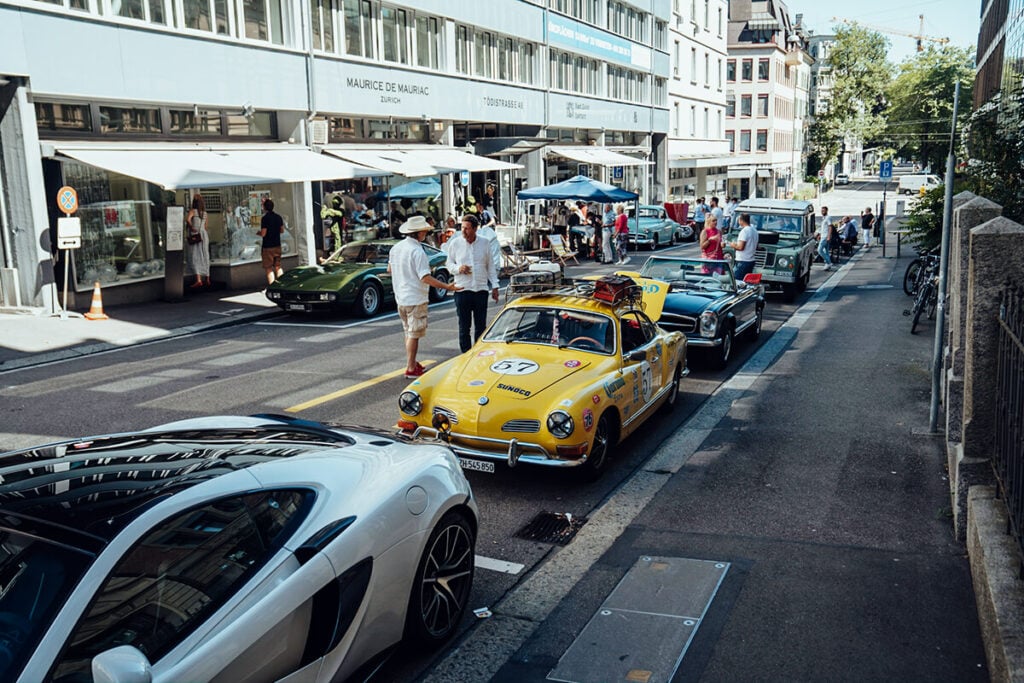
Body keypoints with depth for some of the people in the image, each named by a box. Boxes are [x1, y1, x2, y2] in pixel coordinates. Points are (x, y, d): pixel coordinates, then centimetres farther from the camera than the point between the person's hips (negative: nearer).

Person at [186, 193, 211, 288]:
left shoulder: (192, 210, -8)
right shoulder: (205, 213, 9)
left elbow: (187, 219, -26)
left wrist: (192, 227, -14)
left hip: (194, 235, -5)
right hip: (204, 235, 5)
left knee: (195, 257, -8)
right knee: (204, 257, 12)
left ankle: (198, 280, -20)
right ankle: (207, 280, 16)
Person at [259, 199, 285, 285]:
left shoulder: (265, 218, -16)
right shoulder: (278, 217, 3)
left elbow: (263, 234, -17)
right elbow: (282, 230, 13)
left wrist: (259, 233, 4)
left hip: (268, 247, -6)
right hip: (277, 245, 6)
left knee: (269, 268, 0)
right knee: (278, 266, 14)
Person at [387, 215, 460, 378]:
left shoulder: (395, 248, 5)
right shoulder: (417, 251, -20)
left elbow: (390, 269, 19)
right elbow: (425, 278, -24)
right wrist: (447, 286, -24)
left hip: (401, 298, 8)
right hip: (415, 299, -8)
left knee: (409, 332, 20)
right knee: (414, 334, -1)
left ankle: (412, 363, 30)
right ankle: (411, 369, 3)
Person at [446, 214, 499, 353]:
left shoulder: (485, 243, 4)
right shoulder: (455, 243, 0)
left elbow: (490, 266, 10)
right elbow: (449, 263, 9)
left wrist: (494, 286, 6)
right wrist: (458, 268, -14)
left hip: (481, 289, 1)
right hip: (462, 290, -1)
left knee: (481, 326, 7)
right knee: (464, 327, 3)